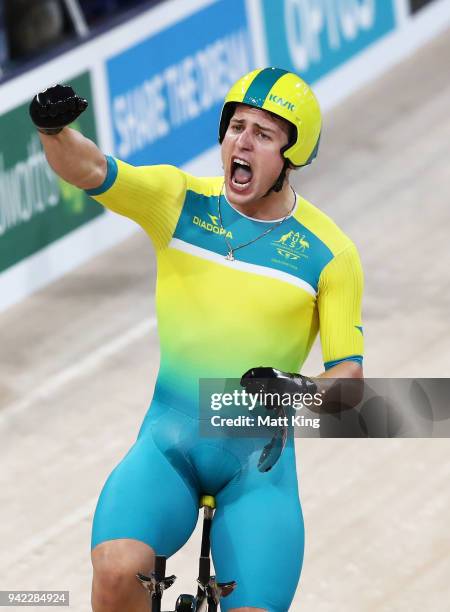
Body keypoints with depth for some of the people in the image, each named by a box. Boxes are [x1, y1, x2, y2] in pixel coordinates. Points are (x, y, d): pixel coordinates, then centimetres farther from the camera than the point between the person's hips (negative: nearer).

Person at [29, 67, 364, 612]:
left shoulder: (328, 252, -3)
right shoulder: (179, 200, -1)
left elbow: (348, 373, -4)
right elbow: (89, 170, -17)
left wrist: (304, 392, -26)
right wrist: (53, 127, -39)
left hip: (259, 458, 0)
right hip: (170, 443, 0)